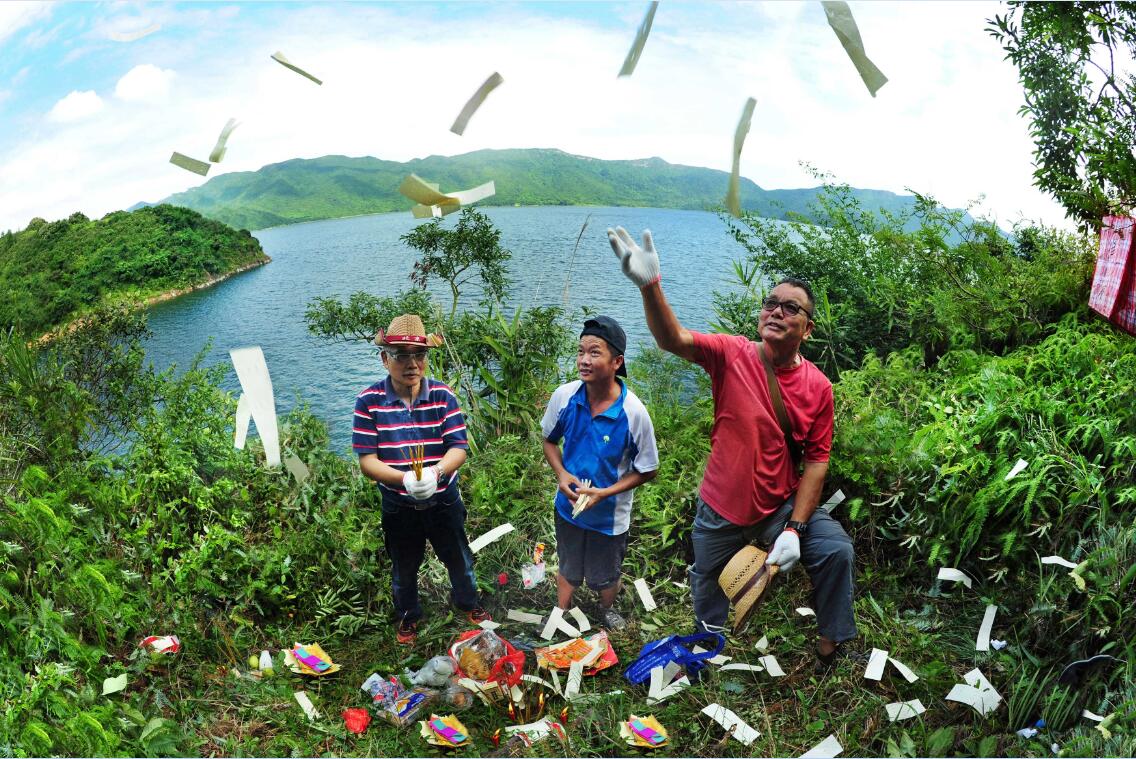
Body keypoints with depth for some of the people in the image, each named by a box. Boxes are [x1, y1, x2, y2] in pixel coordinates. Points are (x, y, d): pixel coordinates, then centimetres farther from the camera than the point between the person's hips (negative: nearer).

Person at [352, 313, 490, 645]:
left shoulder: (443, 396, -14)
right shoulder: (369, 401, -17)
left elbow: (459, 448, -17)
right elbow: (367, 460, -17)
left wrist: (435, 472, -38)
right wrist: (405, 478, -35)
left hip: (444, 501, 1)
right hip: (398, 506, 0)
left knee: (459, 559, 22)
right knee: (403, 568, 22)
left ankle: (468, 602, 52)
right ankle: (408, 616, 51)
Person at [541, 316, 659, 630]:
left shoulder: (634, 413, -27)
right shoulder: (564, 396, -18)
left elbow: (647, 470, -14)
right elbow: (549, 440, 1)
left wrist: (604, 493, -23)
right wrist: (561, 474, -16)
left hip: (610, 514, -2)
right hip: (568, 506, 2)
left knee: (605, 577, 23)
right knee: (567, 569, 26)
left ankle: (607, 610, 56)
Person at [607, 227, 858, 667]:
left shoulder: (818, 387, -12)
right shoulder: (731, 355, -17)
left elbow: (817, 460, -9)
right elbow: (673, 340, -34)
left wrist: (794, 529, -16)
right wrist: (649, 285, -53)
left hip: (783, 505, 1)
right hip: (721, 510, 0)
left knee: (836, 551, -17)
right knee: (708, 590, 19)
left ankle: (830, 646, 11)